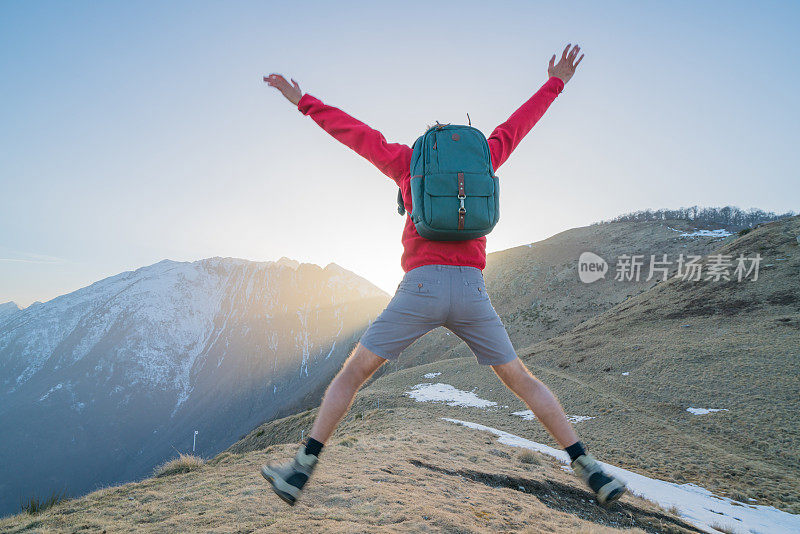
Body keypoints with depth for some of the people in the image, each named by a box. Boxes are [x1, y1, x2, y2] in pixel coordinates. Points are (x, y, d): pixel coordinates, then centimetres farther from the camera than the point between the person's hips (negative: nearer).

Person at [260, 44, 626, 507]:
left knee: (354, 372, 9)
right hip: (472, 293, 3)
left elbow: (355, 132, 24)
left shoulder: (408, 161, 17)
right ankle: (589, 469, 16)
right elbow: (517, 125, 35)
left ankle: (303, 468, 5)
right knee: (523, 381, 16)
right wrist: (555, 83, 52)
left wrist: (303, 101, 37)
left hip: (420, 288, -2)